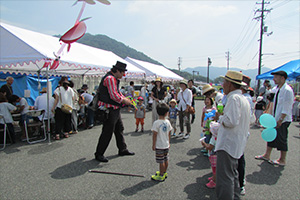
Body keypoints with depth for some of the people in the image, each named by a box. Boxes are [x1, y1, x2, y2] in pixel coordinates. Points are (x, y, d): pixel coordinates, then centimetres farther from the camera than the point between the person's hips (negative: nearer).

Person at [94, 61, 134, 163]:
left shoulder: (115, 79, 15)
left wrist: (125, 98, 8)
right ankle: (99, 154, 9)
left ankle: (122, 150, 30)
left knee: (119, 129, 17)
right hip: (109, 110, -11)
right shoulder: (110, 78, -18)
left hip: (115, 109, 11)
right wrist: (124, 101, -11)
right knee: (107, 132, -4)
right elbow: (114, 96, -24)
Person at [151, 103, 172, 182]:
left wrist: (153, 145, -7)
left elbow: (154, 135, -17)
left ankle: (161, 176, 13)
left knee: (161, 161, 3)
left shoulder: (156, 123, -19)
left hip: (159, 146, -6)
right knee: (166, 159, 18)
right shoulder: (168, 122, -2)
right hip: (166, 145, 6)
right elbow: (169, 133, 7)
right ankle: (164, 172, 34)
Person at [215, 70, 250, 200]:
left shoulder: (234, 98, -17)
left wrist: (220, 117, -9)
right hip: (237, 145, 11)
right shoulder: (244, 99, 15)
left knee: (224, 179, -4)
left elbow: (231, 121, -26)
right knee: (233, 175, 23)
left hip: (228, 144, -11)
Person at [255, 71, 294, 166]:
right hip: (276, 119, 8)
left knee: (282, 139, 3)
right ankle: (267, 155, 26)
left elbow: (286, 108, -20)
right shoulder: (277, 89, 9)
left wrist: (280, 120, -21)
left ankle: (282, 160, 18)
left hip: (283, 120, -8)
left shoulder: (287, 90, -18)